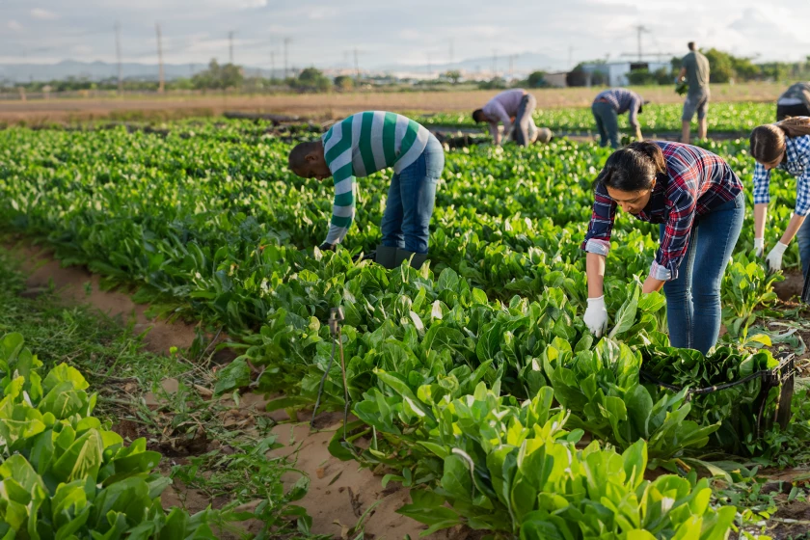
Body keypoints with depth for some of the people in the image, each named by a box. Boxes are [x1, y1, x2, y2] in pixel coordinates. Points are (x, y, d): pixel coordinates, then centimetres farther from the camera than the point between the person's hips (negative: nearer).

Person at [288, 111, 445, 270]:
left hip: (419, 156, -11)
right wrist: (334, 244, 25)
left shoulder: (334, 145, -12)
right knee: (391, 228, 13)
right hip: (415, 157, 11)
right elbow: (347, 202, 25)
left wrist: (329, 243, -6)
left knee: (414, 231, -11)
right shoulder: (340, 145, 18)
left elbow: (344, 198, -18)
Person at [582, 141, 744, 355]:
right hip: (674, 205, 5)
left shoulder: (680, 188, -44)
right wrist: (595, 302, -40)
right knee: (674, 287, 0)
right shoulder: (614, 179, -32)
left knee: (703, 287, -12)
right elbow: (596, 238, -32)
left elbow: (669, 258, -38)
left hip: (721, 203, -5)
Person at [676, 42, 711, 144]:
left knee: (685, 121, -6)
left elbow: (680, 77, -6)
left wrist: (680, 79, 17)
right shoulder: (704, 58, 12)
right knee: (702, 119, 14)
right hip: (706, 91, 6)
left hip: (694, 92, -6)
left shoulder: (686, 58, -6)